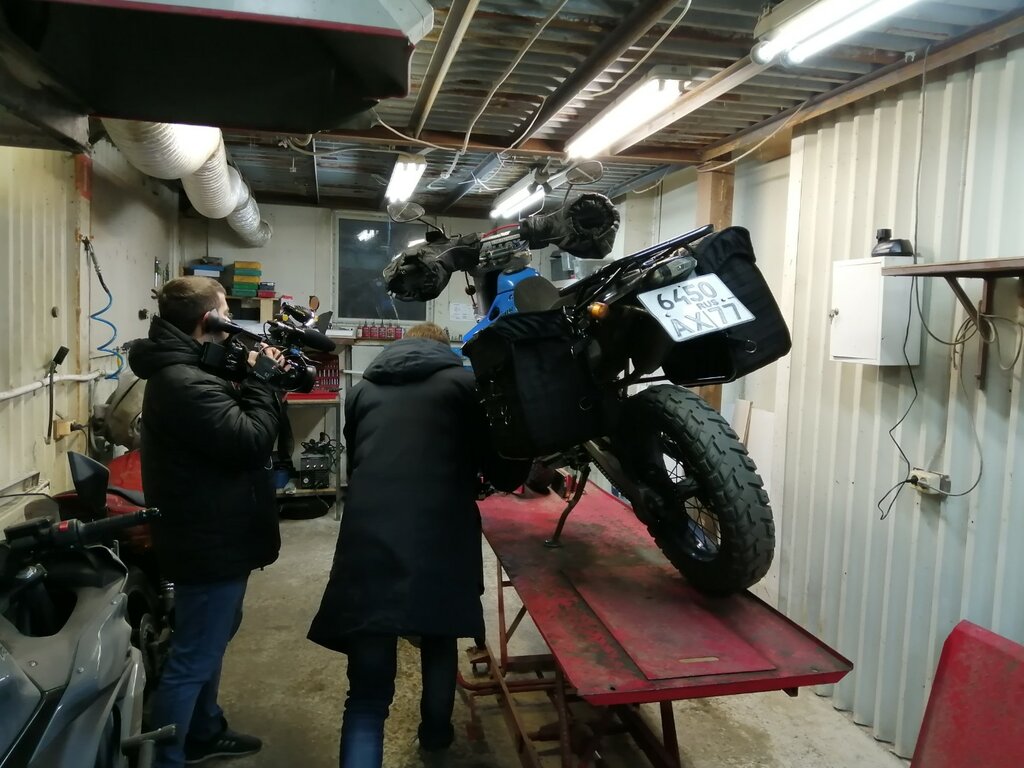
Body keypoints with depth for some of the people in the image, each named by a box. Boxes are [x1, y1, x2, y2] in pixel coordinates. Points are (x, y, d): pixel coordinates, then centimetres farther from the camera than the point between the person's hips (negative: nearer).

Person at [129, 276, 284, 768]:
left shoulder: (179, 370, 8)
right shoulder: (184, 382, -27)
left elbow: (228, 423, 12)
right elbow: (250, 441, -28)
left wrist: (251, 380, -2)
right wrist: (263, 381, -16)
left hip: (209, 534, 11)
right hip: (210, 540, -11)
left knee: (211, 640, 25)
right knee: (193, 658, 3)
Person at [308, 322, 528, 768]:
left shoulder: (363, 390, 19)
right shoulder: (463, 384, 10)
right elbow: (504, 474, 9)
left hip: (368, 546, 1)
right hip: (440, 545, -1)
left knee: (368, 693, 6)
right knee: (439, 640, 28)